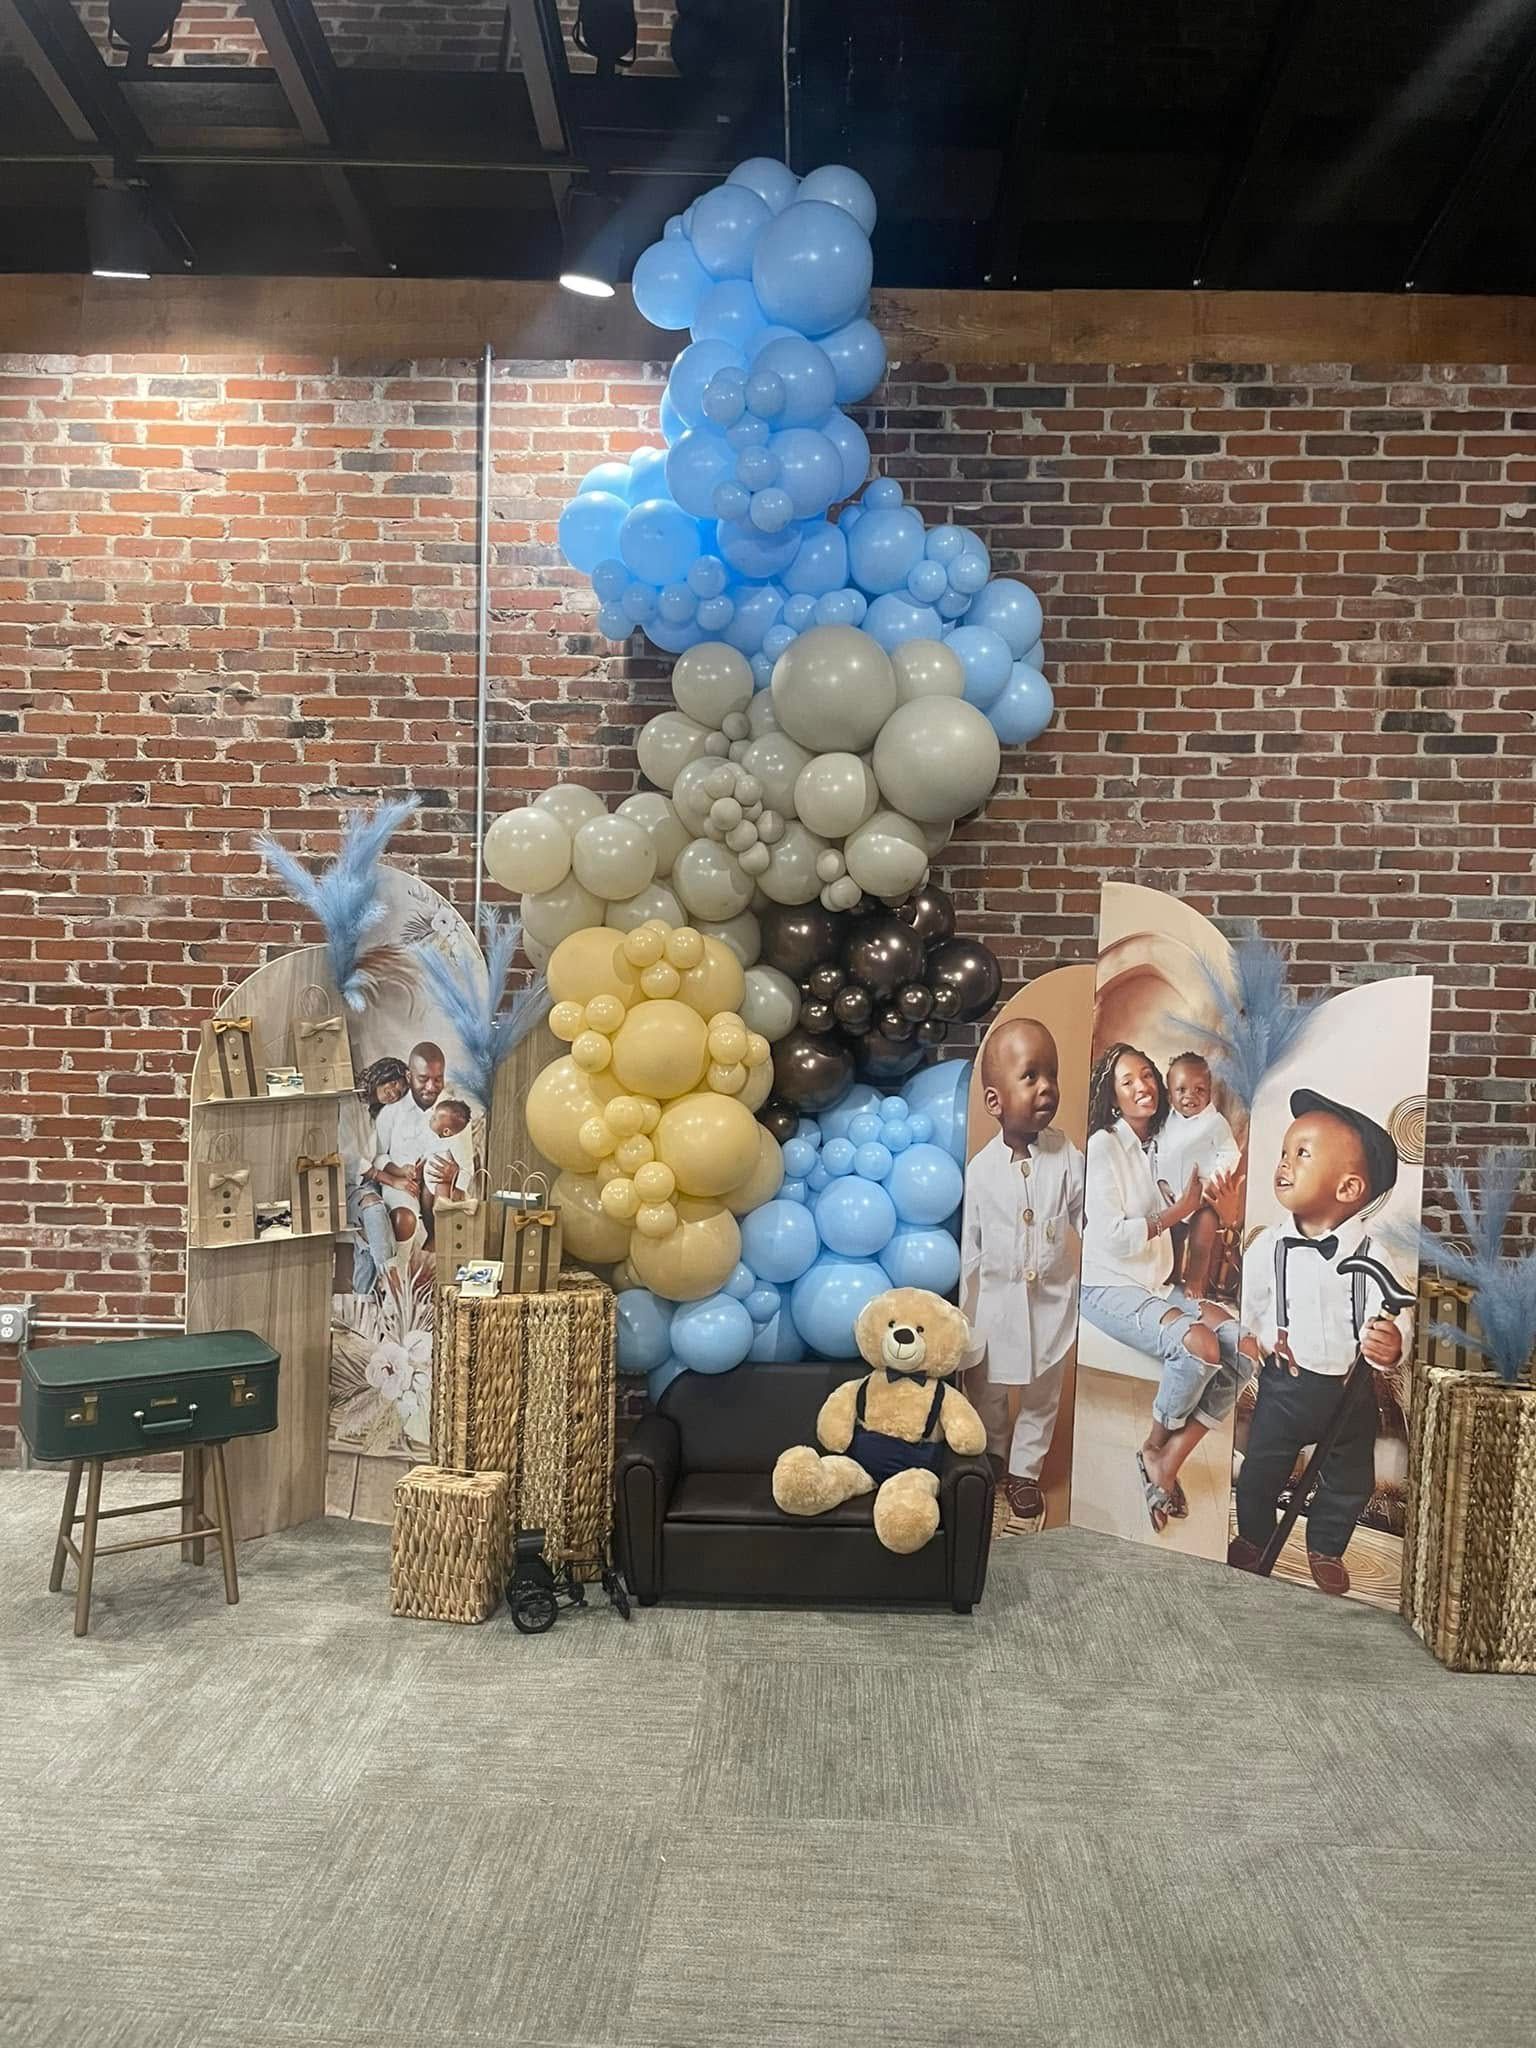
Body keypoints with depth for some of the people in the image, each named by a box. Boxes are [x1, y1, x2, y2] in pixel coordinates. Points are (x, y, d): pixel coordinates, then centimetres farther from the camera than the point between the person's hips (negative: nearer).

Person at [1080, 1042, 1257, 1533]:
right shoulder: (1102, 1147, -11)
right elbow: (1112, 1237, -17)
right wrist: (1178, 1210, -10)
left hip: (1158, 1284, 8)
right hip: (1109, 1287, -7)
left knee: (1246, 1347, -16)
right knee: (1200, 1345, -30)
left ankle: (1168, 1464, -8)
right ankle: (1154, 1449, -2)